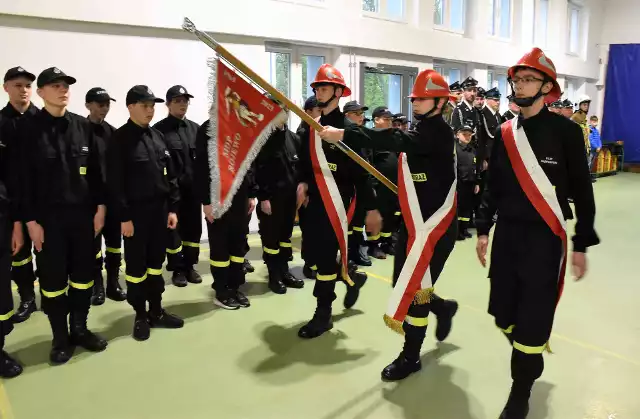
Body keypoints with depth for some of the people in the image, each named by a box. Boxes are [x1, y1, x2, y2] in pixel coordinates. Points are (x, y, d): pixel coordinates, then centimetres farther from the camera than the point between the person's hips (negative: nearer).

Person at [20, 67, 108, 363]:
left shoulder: (83, 126, 4)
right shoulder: (28, 129, -4)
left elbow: (96, 170, 6)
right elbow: (24, 179, -6)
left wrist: (100, 207, 1)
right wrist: (31, 220, -9)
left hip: (83, 213, 3)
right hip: (48, 216, -3)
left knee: (84, 273, 11)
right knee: (53, 277, 7)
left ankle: (79, 328, 27)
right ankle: (60, 337, 21)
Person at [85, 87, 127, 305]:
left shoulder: (113, 132, 10)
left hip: (113, 196, 4)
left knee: (114, 240, 10)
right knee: (93, 242, 6)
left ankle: (113, 283, 21)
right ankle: (97, 285, 17)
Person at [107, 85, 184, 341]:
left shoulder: (158, 137, 10)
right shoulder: (119, 139, -8)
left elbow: (170, 175, 11)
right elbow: (115, 182, -13)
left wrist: (173, 208, 6)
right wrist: (123, 217, -15)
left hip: (159, 210, 6)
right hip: (135, 213, -5)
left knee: (156, 262, 14)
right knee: (136, 265, 6)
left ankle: (156, 311, 26)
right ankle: (140, 316, 19)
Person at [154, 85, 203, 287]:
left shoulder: (195, 128, 10)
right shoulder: (159, 130, -4)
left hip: (193, 189, 4)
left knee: (193, 228, 10)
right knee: (173, 230, 5)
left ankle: (189, 266, 23)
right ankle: (178, 269, 17)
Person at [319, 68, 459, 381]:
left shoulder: (439, 132, -16)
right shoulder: (419, 132, 12)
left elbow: (398, 140, -33)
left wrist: (344, 134, -40)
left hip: (436, 225, -8)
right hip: (412, 223, 8)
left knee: (414, 289, -3)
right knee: (404, 285, 13)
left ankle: (410, 356, 15)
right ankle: (443, 308, 41)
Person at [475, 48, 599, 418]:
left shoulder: (566, 131, -7)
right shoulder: (505, 133, 6)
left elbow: (582, 191, -4)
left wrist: (582, 244, -4)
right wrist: (484, 229, 10)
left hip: (545, 238, -4)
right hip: (507, 234, 5)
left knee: (533, 321, -2)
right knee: (504, 316, 11)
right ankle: (531, 362, 41)